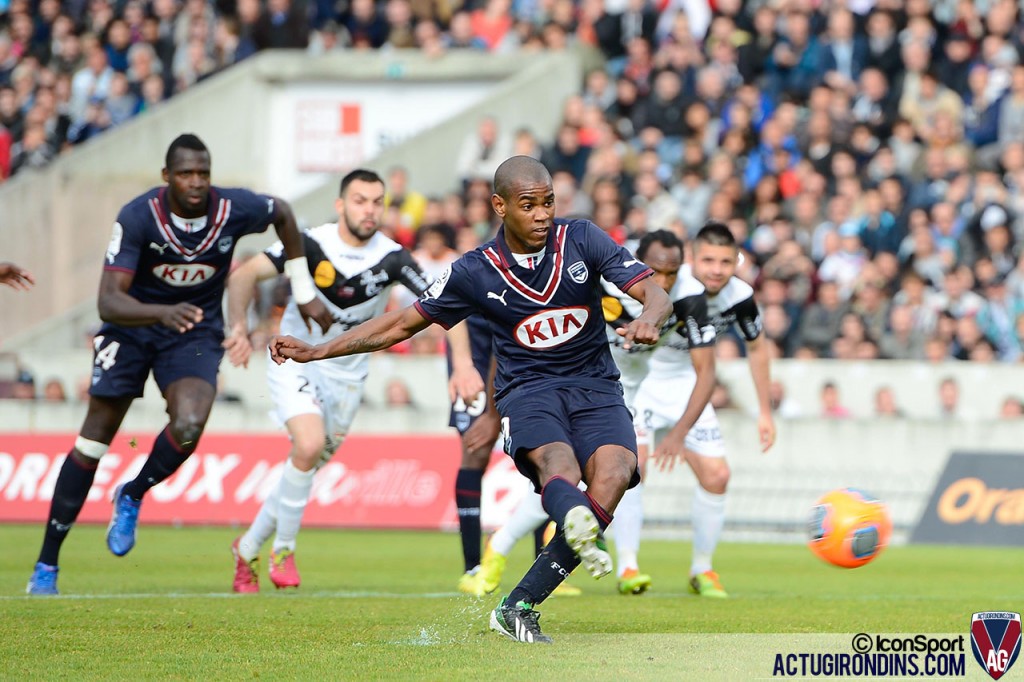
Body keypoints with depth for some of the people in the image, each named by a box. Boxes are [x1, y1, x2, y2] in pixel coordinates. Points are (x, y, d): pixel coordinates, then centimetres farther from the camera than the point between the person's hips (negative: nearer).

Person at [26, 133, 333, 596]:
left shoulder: (234, 210, -19)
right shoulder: (138, 218, -26)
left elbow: (282, 214, 6)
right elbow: (109, 301, -32)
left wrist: (305, 294, 10)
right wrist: (163, 313, -51)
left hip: (195, 334, 1)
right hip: (132, 326, -1)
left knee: (189, 426, -26)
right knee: (93, 441, 1)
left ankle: (132, 497, 6)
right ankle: (46, 565, 13)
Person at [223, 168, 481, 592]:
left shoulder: (391, 258, -13)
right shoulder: (311, 245, -16)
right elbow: (244, 275, -16)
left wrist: (463, 363, -29)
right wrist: (239, 327, -32)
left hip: (346, 375, 3)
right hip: (295, 362, -3)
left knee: (308, 467, 7)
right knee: (309, 445, -26)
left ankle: (247, 550, 29)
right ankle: (283, 549, -8)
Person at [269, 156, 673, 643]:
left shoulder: (582, 240, 0)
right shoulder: (475, 273, 0)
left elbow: (655, 295, -5)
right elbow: (403, 324, 9)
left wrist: (648, 319, -30)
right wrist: (314, 351, 4)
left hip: (596, 388, 1)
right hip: (528, 390, -1)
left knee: (613, 470, -30)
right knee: (558, 463, -35)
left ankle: (519, 607, -29)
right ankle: (580, 529, -73)